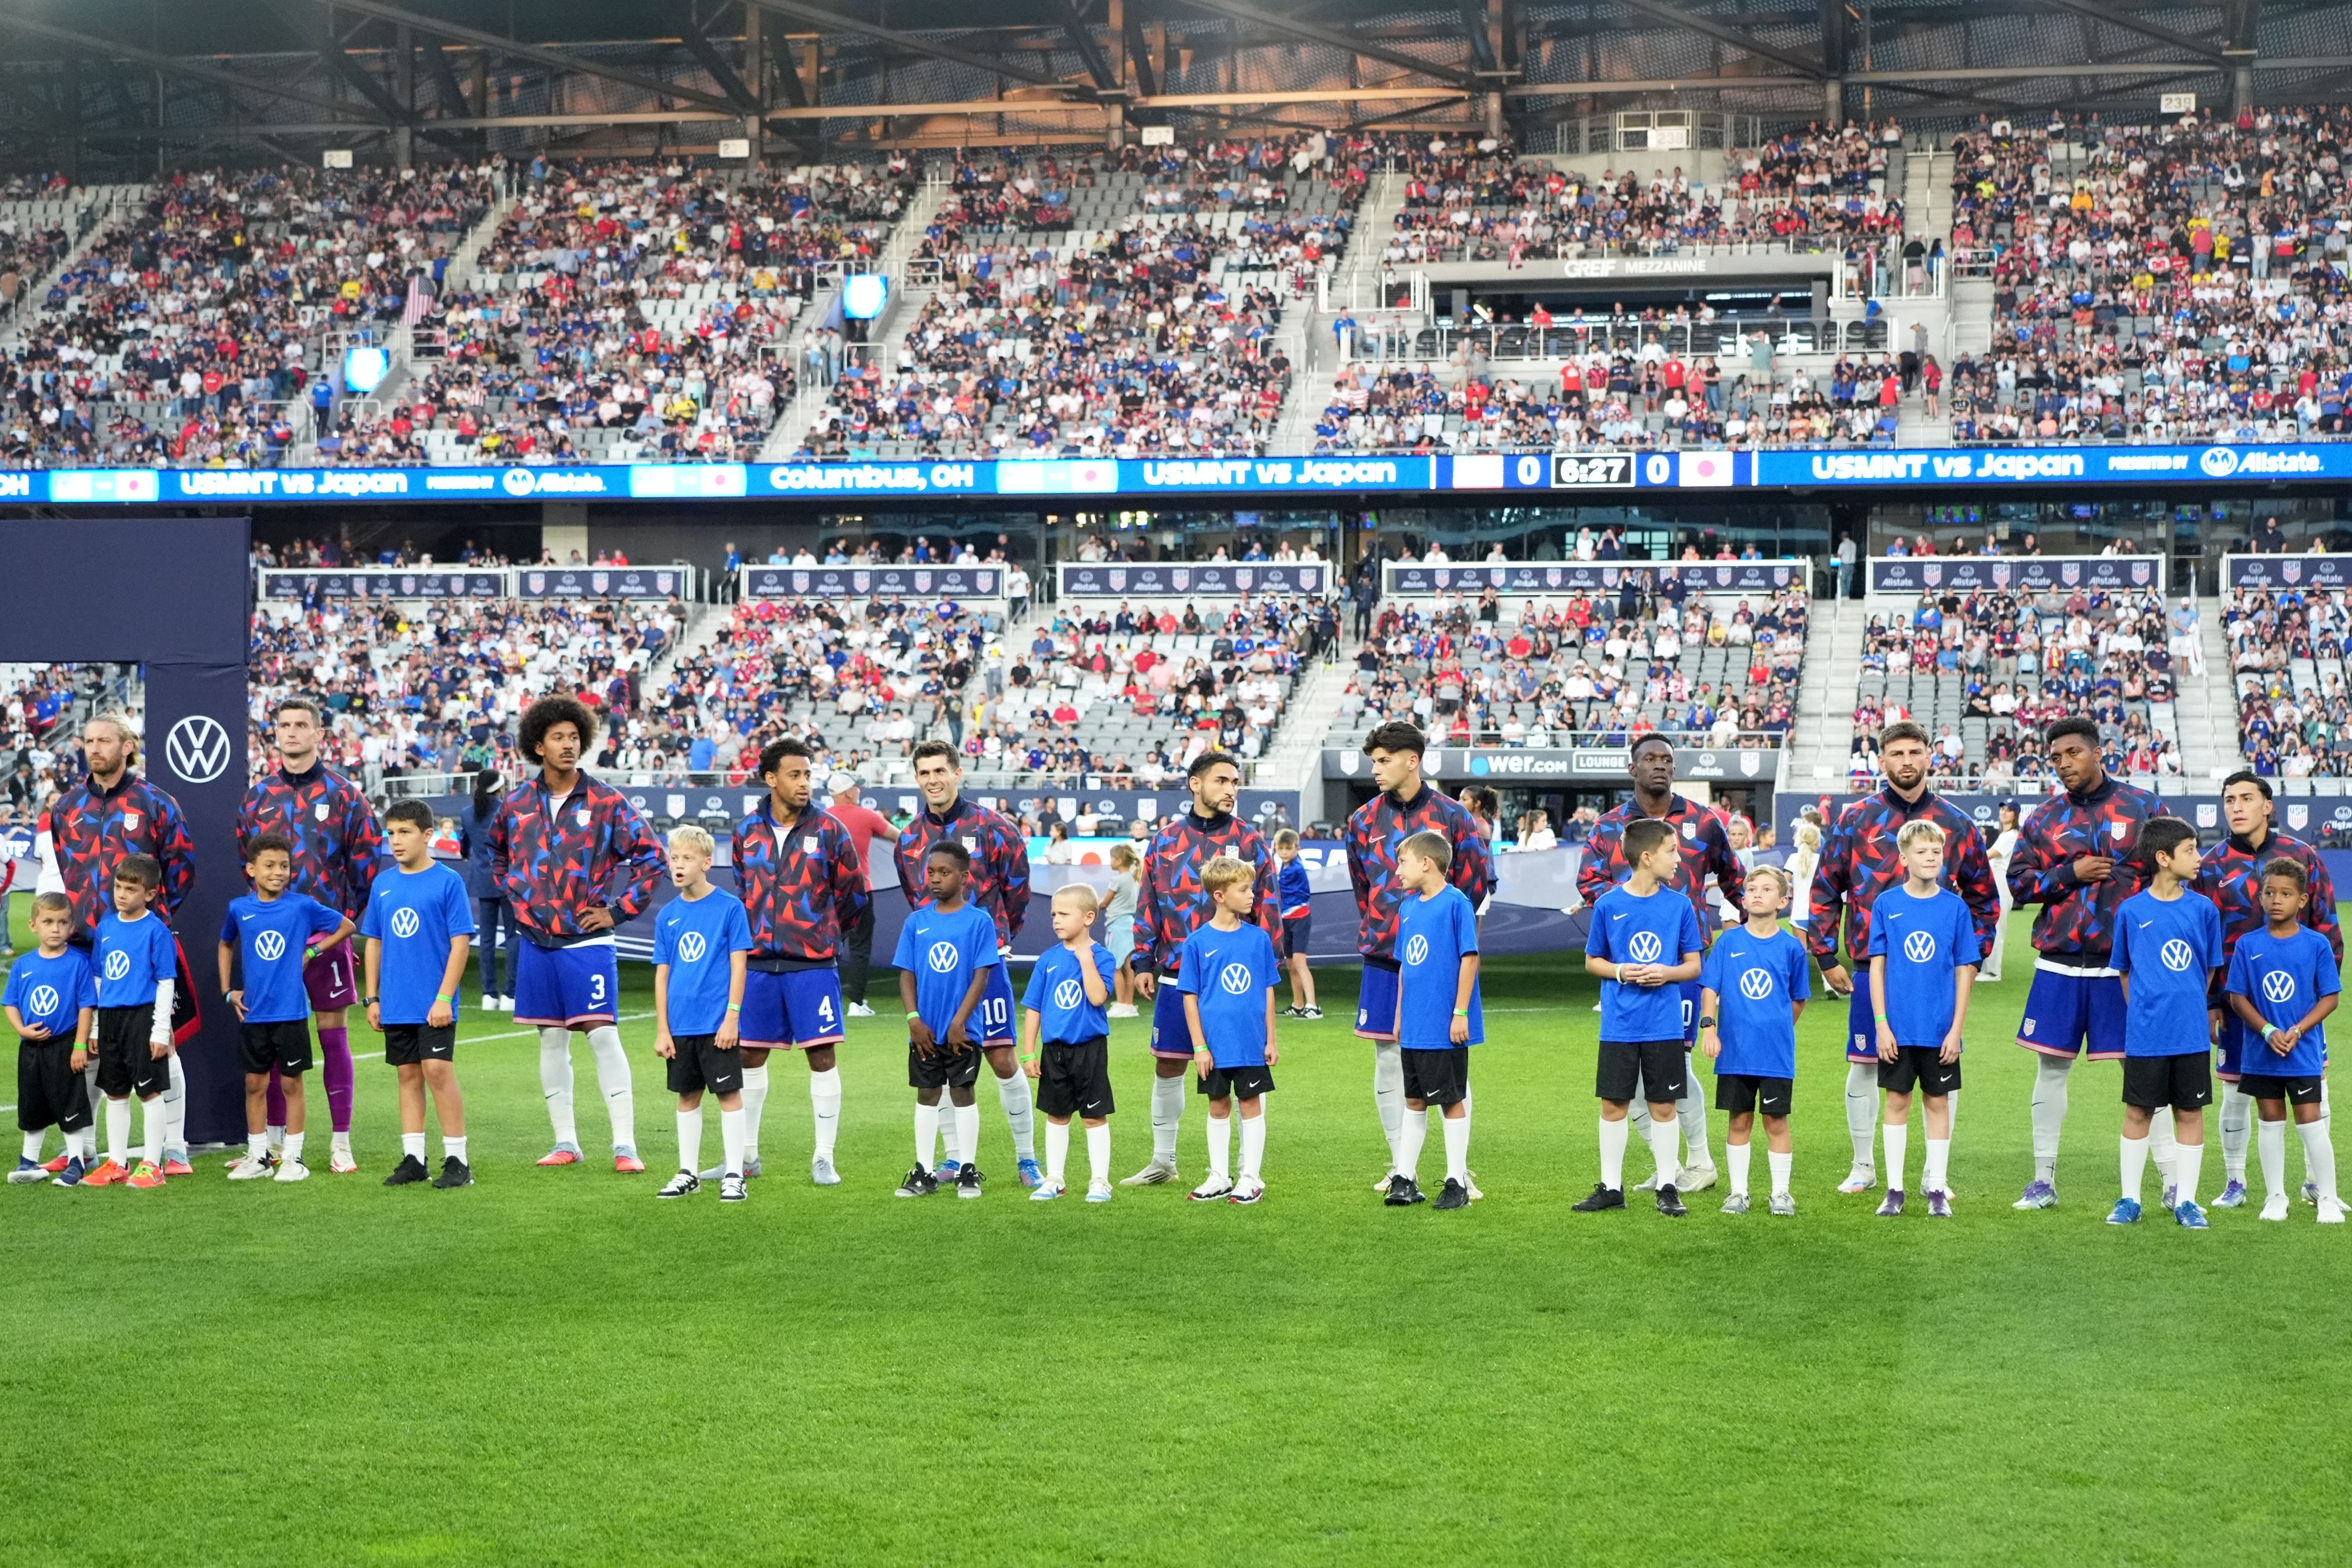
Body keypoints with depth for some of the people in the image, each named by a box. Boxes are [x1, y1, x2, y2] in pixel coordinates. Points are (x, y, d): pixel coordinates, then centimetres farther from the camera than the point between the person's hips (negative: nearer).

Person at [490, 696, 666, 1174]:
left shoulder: (606, 802, -5)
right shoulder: (517, 803, 6)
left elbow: (651, 856, -3)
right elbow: (498, 852, 26)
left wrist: (618, 909, -6)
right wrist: (516, 896, 13)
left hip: (587, 941, -4)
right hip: (536, 941, 4)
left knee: (602, 1035, -9)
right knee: (551, 1040, 8)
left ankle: (625, 1145, -8)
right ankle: (565, 1142, 16)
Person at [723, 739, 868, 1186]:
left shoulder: (829, 830, -2)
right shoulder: (747, 831, 6)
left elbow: (853, 893, 6)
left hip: (813, 964, -3)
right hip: (758, 962, 3)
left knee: (821, 1055, -3)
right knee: (750, 1054, 8)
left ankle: (823, 1158, 5)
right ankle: (746, 1154, 21)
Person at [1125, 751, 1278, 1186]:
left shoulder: (1250, 841, 1)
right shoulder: (1165, 840, 7)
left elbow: (1266, 908, 1)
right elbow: (1148, 904, 10)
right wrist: (1144, 963, 5)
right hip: (1176, 975, 3)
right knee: (1167, 1065, 9)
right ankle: (1163, 1162, 23)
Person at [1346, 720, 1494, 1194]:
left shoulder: (1451, 816, -2)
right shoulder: (1364, 820, 7)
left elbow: (1478, 880, 3)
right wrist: (1380, 930, 14)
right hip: (1383, 959, 3)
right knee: (1388, 1063, 5)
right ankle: (1400, 1168, 14)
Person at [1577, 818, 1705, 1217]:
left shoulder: (1680, 905, 0)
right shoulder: (1609, 905, -2)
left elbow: (1694, 965, 6)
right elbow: (1591, 961, 8)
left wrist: (1668, 973, -14)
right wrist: (1619, 971, -12)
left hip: (1665, 1026, 0)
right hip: (1619, 1026, 0)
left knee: (1663, 1107, 4)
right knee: (1613, 1105, 5)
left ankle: (1667, 1188, 14)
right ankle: (1611, 1187, 16)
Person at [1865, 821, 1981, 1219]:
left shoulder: (1955, 907, -1)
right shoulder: (1887, 904, -1)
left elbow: (1964, 971, 1)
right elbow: (1877, 966, 1)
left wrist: (1956, 1029, -5)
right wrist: (1881, 1024, -5)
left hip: (1940, 1029, 0)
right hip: (1897, 1028, 0)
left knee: (1938, 1102, 7)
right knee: (1897, 1100, 5)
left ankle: (1937, 1189, 14)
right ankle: (1894, 1189, 13)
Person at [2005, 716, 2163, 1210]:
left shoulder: (2142, 807, 2)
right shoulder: (2044, 818, 8)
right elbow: (2017, 882, 5)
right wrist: (2071, 873, -9)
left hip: (2125, 964, -3)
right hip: (2059, 965, 3)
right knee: (2051, 1067, 6)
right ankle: (2044, 1179, 16)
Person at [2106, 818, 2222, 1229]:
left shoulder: (2203, 910, 1)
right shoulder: (2131, 910, -2)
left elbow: (2209, 970, 11)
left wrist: (2190, 1010, 11)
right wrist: (2142, 1012, 8)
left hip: (2192, 1033, 1)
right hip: (2145, 1035, -1)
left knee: (2190, 1112, 6)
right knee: (2138, 1112, 6)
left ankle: (2185, 1200, 16)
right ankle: (2130, 1199, 17)